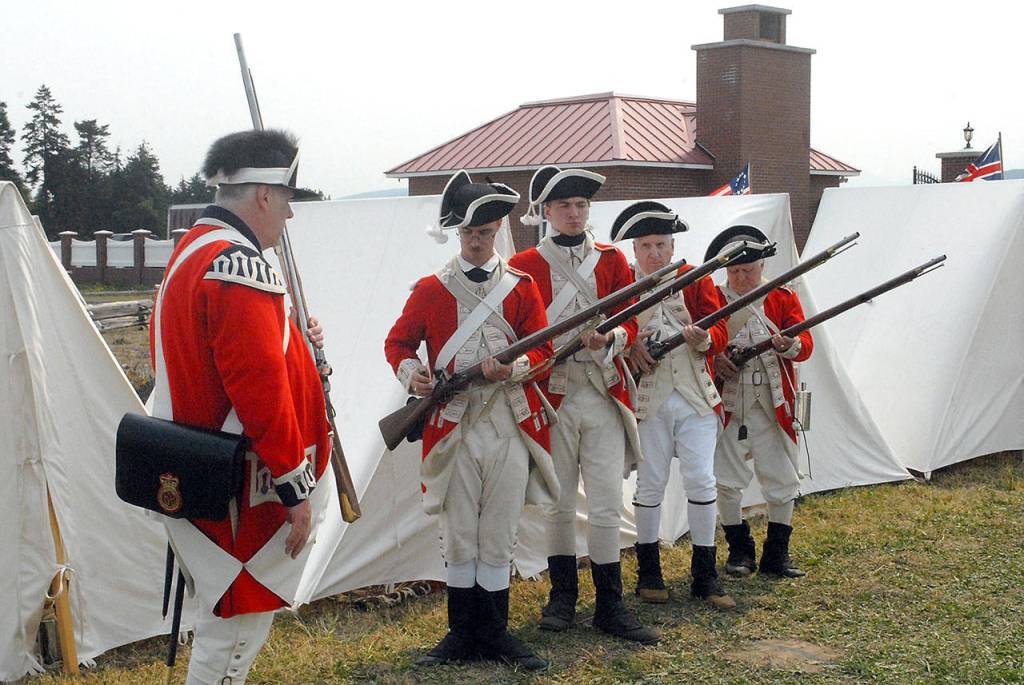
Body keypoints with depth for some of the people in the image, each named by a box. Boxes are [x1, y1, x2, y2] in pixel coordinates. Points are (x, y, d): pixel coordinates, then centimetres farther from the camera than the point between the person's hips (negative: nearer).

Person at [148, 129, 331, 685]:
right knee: (234, 631, -1)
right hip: (237, 489, -11)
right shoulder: (239, 265, -21)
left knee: (228, 619, 20)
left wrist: (292, 342, 11)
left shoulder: (192, 251, 13)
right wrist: (296, 487, -19)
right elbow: (260, 388, -25)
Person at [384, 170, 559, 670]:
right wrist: (411, 373, -11)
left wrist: (514, 368, -16)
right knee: (458, 536, 6)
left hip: (510, 426, 1)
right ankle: (462, 634, 17)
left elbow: (543, 350, 5)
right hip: (453, 427, -1)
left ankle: (495, 633, 17)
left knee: (499, 536, 6)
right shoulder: (430, 289, 6)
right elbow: (398, 342, 11)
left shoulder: (521, 287, 8)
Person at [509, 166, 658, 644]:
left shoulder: (612, 260, 9)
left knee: (607, 505, -2)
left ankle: (610, 606, 5)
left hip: (603, 395, 1)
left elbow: (630, 324, 5)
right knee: (559, 502, 7)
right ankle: (562, 597, 21)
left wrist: (608, 337, -16)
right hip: (552, 396, -1)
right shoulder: (524, 266, 3)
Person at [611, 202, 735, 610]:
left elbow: (720, 332, 0)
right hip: (648, 398, -1)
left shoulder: (697, 280, 6)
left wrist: (704, 339, -22)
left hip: (696, 397, 1)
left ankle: (705, 577, 8)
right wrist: (629, 349, -18)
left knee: (701, 481, -1)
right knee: (650, 485, 5)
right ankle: (648, 574, 18)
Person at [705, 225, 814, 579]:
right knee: (726, 479, 1)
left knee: (782, 478, 3)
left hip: (774, 403, 1)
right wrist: (713, 359, -16)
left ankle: (776, 554, 16)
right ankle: (740, 550, 18)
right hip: (728, 401, -1)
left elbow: (805, 344, -3)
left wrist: (789, 346, -26)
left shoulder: (784, 297, 6)